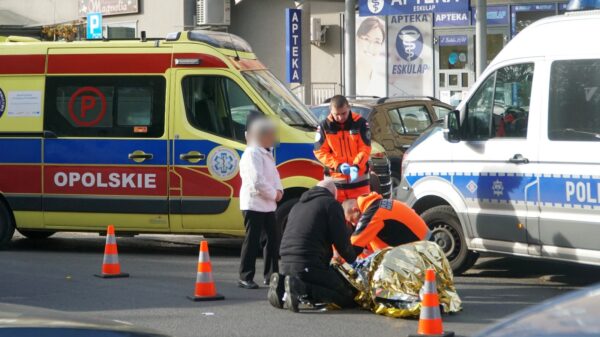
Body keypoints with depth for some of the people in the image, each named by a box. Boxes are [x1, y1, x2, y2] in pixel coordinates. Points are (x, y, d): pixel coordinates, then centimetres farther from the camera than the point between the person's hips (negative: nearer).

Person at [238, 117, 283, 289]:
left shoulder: (266, 153, 15)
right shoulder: (252, 154, -17)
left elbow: (274, 174, 19)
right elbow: (258, 182, -24)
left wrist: (279, 190, 0)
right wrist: (274, 194, -13)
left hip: (267, 205, 10)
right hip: (254, 205, -10)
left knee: (272, 240, 12)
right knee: (252, 242, -6)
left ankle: (271, 275, 20)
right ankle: (245, 277, -1)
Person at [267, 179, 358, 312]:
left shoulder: (297, 206, 26)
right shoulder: (331, 204, 3)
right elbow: (342, 241, -3)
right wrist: (353, 260, 18)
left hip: (286, 265, 8)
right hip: (310, 265, -8)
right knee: (347, 297, -3)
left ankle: (282, 285, 1)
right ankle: (300, 289, -21)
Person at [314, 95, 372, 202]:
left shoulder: (360, 123, -4)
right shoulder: (324, 126, -2)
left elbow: (365, 149, -4)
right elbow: (320, 152, -3)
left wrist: (356, 166, -22)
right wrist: (338, 165, -17)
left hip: (358, 180, 0)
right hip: (335, 180, 0)